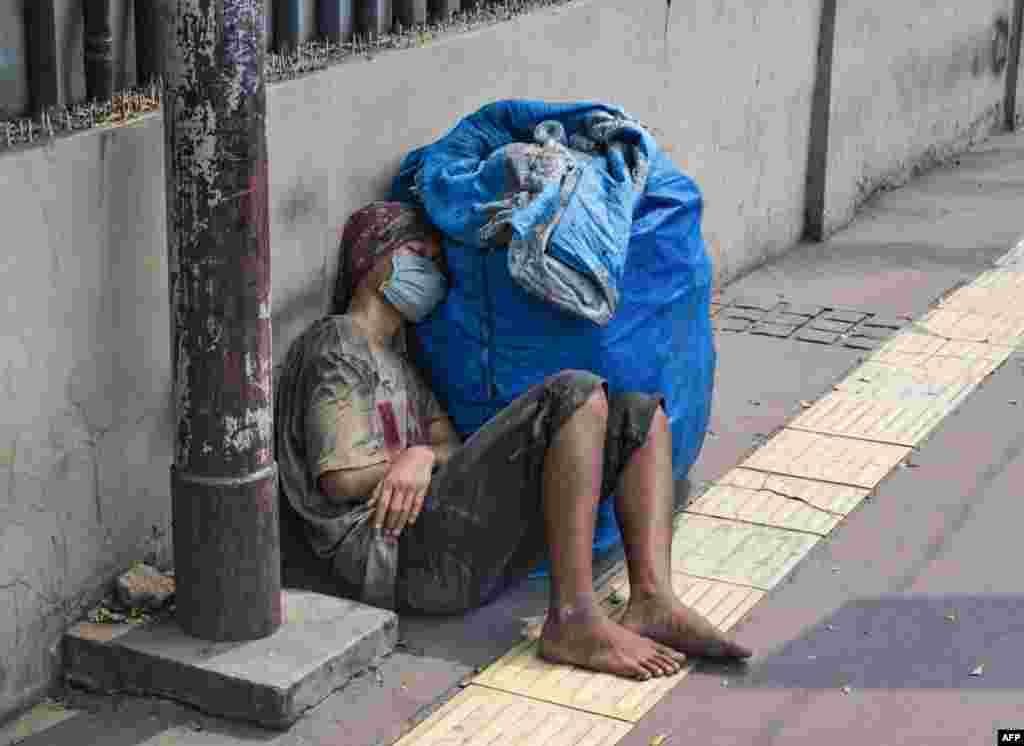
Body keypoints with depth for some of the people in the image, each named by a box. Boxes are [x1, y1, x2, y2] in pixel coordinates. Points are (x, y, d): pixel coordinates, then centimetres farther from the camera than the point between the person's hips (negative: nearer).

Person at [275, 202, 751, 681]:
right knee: (578, 396, -23)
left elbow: (452, 449, 16)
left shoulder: (397, 364, 34)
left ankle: (651, 601, -17)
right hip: (401, 553, -9)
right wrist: (425, 453, 4)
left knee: (642, 417, 4)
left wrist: (419, 460, -7)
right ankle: (573, 621, -26)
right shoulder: (334, 343, 4)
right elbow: (342, 479, -9)